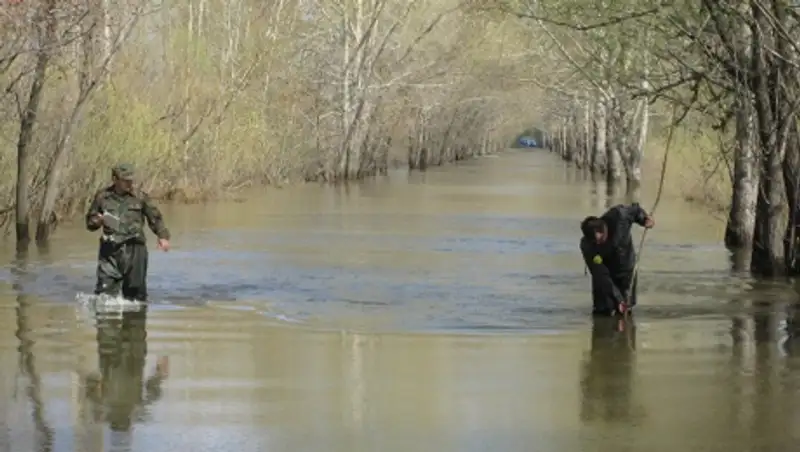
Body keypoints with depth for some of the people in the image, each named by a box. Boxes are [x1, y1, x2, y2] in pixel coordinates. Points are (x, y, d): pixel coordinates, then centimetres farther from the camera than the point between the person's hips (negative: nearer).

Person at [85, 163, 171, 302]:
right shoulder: (102, 196, 6)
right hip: (110, 250, 0)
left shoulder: (140, 197, 5)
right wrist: (98, 221, -7)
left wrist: (163, 236, -5)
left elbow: (155, 218, 9)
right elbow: (90, 221, 16)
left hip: (134, 249, 0)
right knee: (105, 288, -7)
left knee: (135, 290, 3)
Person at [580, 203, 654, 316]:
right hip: (606, 273, -2)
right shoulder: (587, 246, -34)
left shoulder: (617, 216, -31)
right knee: (603, 311, -7)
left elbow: (634, 210, -6)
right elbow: (601, 276, -32)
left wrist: (645, 218, -25)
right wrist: (618, 298, -35)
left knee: (625, 310, 5)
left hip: (627, 269, 2)